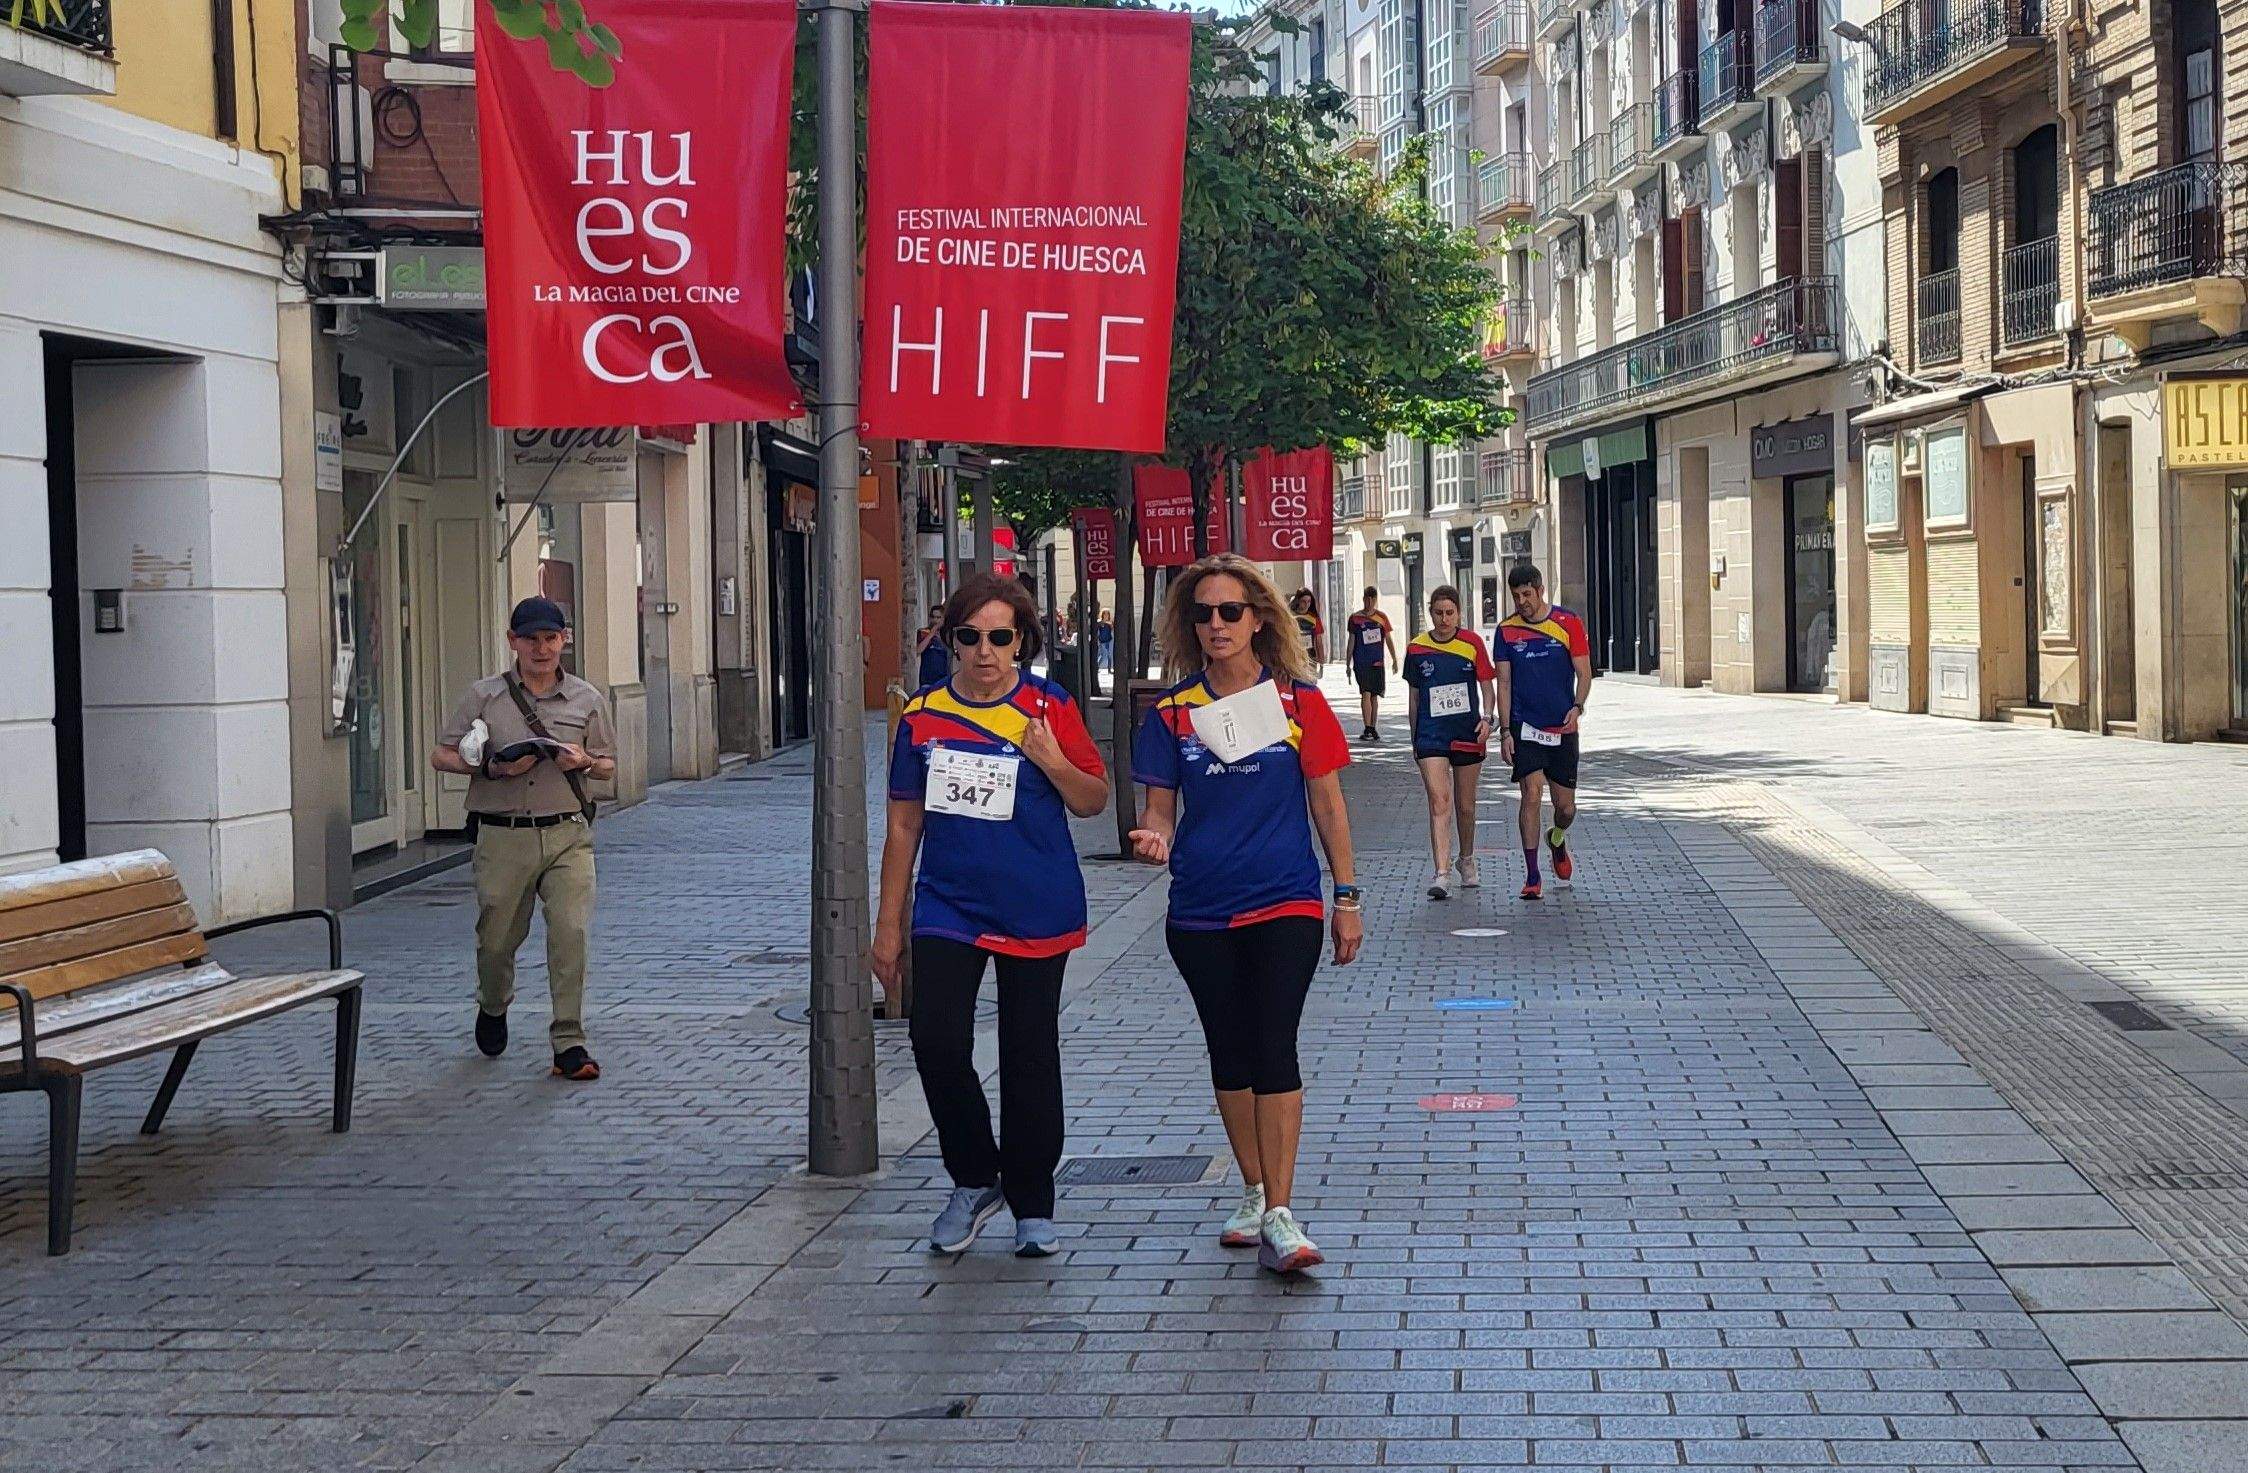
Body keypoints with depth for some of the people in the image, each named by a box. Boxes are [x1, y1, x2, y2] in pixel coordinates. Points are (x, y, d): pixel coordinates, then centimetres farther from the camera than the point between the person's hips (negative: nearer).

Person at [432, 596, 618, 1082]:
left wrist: (584, 763, -8)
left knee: (571, 932, -13)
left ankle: (569, 1044, -6)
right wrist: (492, 767, -11)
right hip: (503, 837, 0)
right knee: (496, 938, 9)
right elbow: (441, 756, 5)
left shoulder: (587, 700, 9)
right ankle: (493, 1008, 41)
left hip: (567, 835, 0)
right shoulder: (484, 696, 4)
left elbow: (608, 767, 16)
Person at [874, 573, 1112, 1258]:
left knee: (1029, 1058, 6)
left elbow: (1094, 801, 3)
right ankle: (974, 1181, 10)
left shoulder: (1049, 708, -2)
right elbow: (905, 823, 9)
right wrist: (890, 923, 9)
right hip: (947, 908, 1)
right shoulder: (923, 714, 4)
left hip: (1036, 914, -1)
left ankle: (1032, 1206, 20)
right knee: (937, 1043, -13)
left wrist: (1051, 761, -17)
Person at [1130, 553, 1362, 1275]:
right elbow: (1160, 803, 6)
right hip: (1201, 910, 3)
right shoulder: (1173, 710, 4)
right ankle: (1255, 1192, 26)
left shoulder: (1297, 700, -1)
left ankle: (1279, 1216, -13)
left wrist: (1347, 897, 3)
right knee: (1230, 1053, 12)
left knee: (1274, 1050, -12)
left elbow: (1326, 802, 3)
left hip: (1285, 901, -3)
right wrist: (1154, 835, -18)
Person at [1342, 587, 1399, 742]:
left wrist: (1394, 660, 8)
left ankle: (1373, 728, 18)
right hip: (1361, 663, -3)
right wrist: (1348, 664, 4)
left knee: (1375, 695, 8)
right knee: (1366, 694, -14)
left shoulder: (1382, 617, 7)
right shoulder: (1355, 618, 1)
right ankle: (1367, 729, -15)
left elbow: (1389, 639, 12)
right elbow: (1351, 642, 5)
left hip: (1378, 662, 3)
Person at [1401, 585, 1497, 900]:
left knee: (1465, 805, 13)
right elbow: (1415, 697, 11)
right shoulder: (1416, 649, 2)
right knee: (1439, 803, -13)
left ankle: (1467, 862, 36)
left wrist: (1487, 717, -13)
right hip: (1431, 735, -1)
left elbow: (1487, 685, 4)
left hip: (1467, 733, 1)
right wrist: (1415, 740, 13)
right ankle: (1442, 874, -19)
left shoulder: (1473, 643, 0)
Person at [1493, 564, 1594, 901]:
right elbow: (1504, 684, 4)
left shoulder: (1568, 623, -2)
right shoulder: (1507, 630, 2)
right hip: (1525, 728, 0)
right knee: (1531, 794, -13)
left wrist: (1577, 706, -19)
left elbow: (1584, 671, -1)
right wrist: (1505, 731, -3)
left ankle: (1557, 840, 42)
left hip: (1562, 728, 0)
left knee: (1565, 806, 5)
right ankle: (1532, 877, -7)